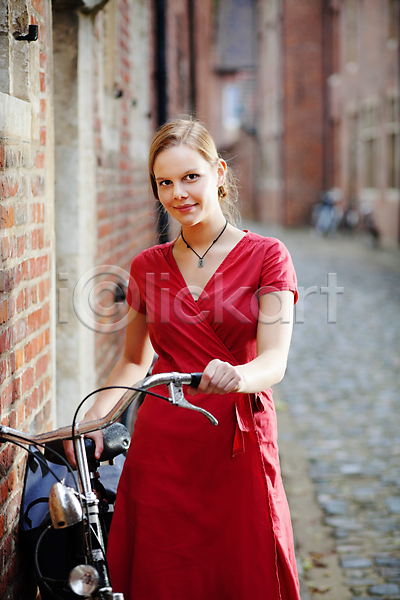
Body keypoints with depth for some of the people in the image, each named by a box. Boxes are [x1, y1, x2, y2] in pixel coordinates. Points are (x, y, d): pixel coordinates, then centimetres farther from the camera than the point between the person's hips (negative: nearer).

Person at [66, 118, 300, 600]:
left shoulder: (266, 256, 0)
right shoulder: (148, 266, 11)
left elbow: (274, 361, -11)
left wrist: (236, 376, -33)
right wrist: (94, 418, 4)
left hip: (238, 445, -2)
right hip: (160, 447, 3)